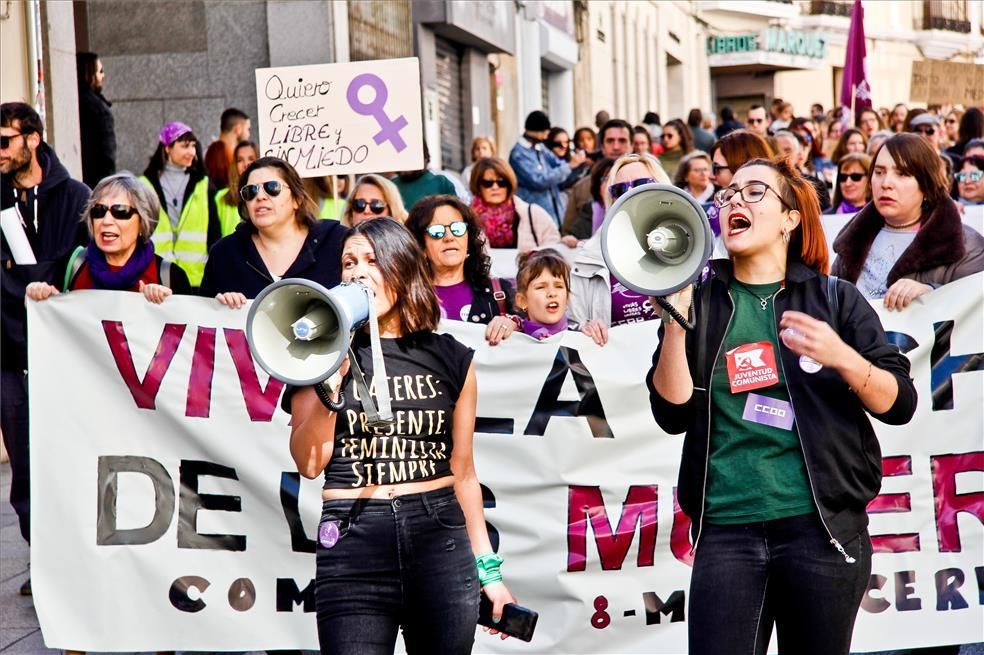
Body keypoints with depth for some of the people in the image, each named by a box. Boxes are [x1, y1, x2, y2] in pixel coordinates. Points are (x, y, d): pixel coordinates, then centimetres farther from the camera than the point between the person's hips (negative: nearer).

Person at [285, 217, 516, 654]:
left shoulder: (452, 360, 8)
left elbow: (462, 471, 13)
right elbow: (309, 463, -3)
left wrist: (487, 568, 13)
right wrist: (330, 385, -14)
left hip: (440, 540, 2)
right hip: (352, 541, -2)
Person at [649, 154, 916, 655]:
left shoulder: (836, 300, 6)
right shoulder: (701, 303, 9)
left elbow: (900, 404, 1)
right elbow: (673, 414, 1)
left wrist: (841, 358, -16)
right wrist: (675, 324, -10)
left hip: (821, 526, 0)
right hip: (726, 528, 1)